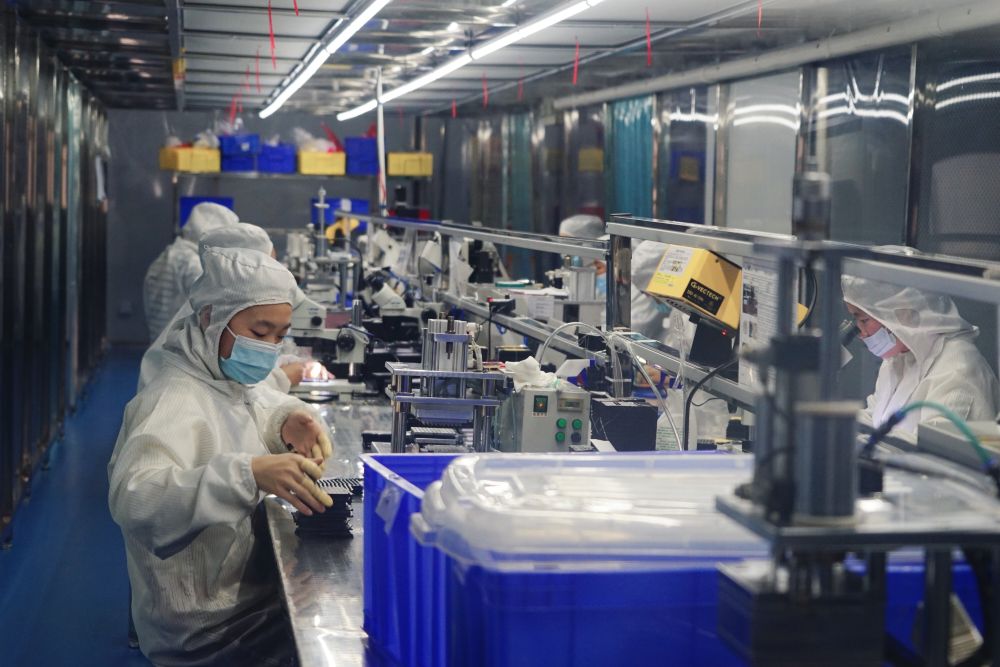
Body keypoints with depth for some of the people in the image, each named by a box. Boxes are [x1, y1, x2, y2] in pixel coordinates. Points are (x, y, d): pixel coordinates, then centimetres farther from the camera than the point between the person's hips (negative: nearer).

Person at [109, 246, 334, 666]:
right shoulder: (174, 402, -21)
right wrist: (248, 473, -47)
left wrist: (289, 421, -4)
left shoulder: (227, 380, 5)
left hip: (251, 596, 9)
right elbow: (132, 498, -36)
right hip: (211, 633, -9)